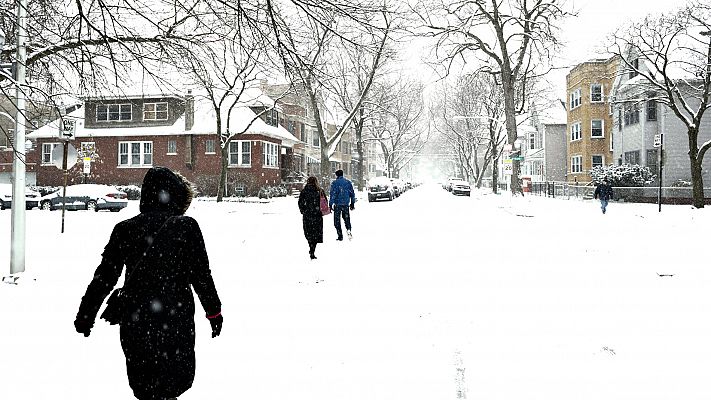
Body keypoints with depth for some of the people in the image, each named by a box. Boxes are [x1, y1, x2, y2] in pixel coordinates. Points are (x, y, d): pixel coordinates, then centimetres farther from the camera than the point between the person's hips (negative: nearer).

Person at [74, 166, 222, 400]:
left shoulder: (124, 229, 1)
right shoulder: (187, 227, -8)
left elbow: (103, 277, 5)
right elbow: (202, 275, -5)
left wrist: (85, 316, 18)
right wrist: (214, 311, 8)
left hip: (135, 322, 3)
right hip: (176, 321, -3)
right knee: (175, 381, 16)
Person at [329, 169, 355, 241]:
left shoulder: (335, 183, -6)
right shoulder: (348, 182, 7)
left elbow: (333, 194, -11)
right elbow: (352, 193, 10)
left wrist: (330, 204, -8)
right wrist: (352, 203, 18)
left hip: (337, 204, -3)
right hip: (346, 204, 4)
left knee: (337, 220, 6)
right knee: (346, 218, 14)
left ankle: (340, 235, 4)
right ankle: (348, 230, -11)